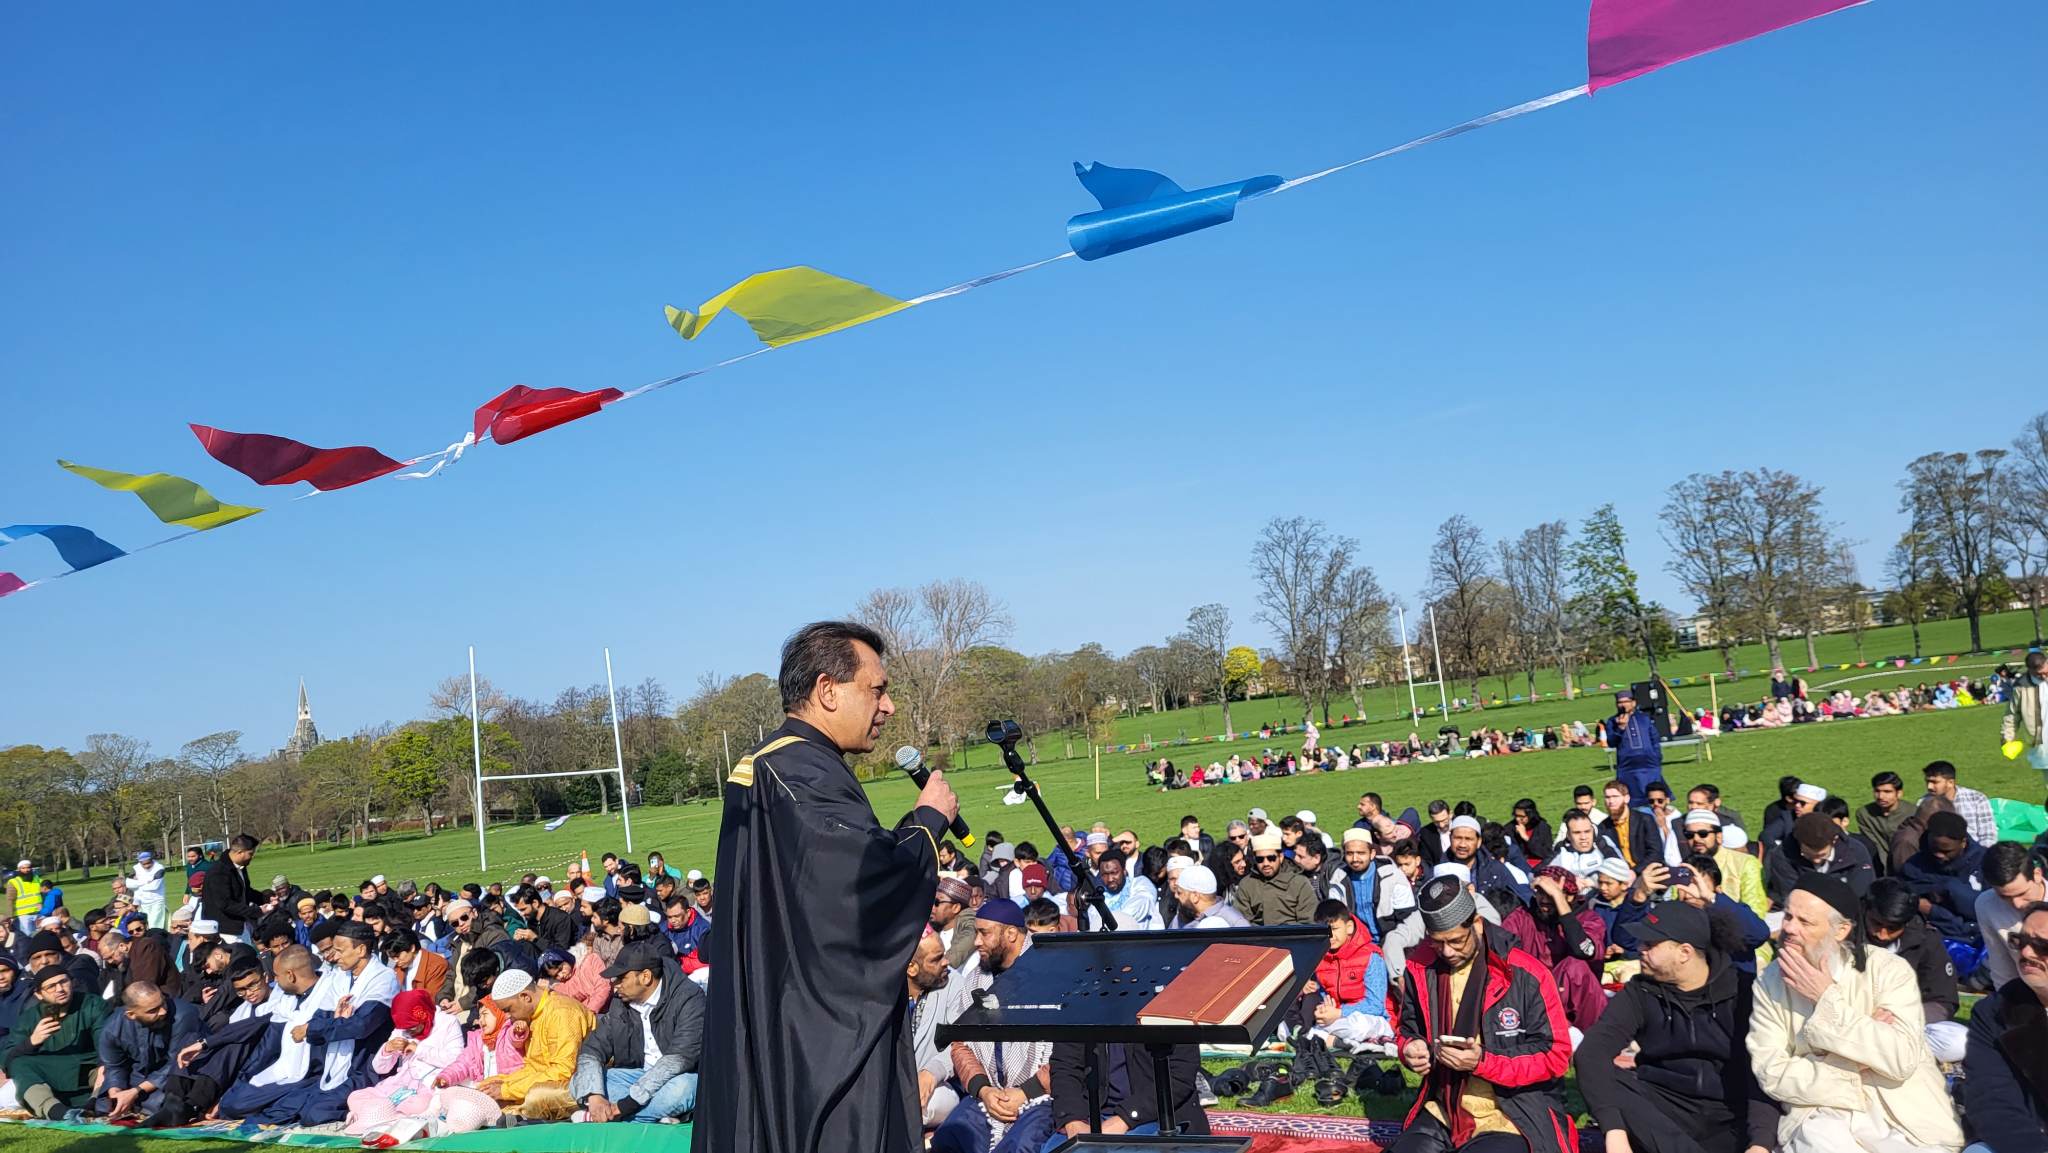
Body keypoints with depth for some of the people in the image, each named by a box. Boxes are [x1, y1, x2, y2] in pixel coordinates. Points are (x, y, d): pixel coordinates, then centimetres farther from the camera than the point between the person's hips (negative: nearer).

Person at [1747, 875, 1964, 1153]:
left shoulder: (1888, 970, -3)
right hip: (1820, 1113, 0)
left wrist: (1828, 999, -16)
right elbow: (1772, 1074, -6)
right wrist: (1861, 1051, -11)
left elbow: (1903, 1059, -15)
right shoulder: (1770, 980, 1)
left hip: (1900, 1112, 0)